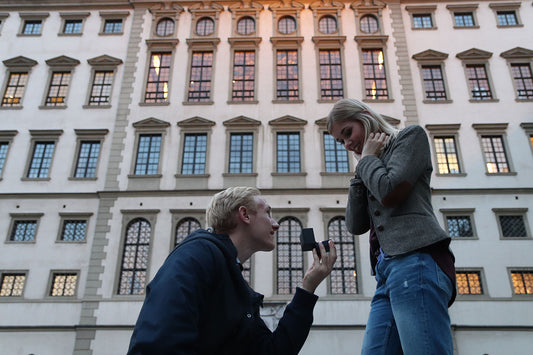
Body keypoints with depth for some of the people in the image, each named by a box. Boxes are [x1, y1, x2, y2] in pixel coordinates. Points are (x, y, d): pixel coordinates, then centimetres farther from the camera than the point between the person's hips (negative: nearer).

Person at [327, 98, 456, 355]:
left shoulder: (411, 136, 11)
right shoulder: (371, 169, 29)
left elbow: (390, 191, -8)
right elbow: (355, 225, 16)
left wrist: (367, 159, 9)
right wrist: (361, 171, 13)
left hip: (416, 260, -7)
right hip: (387, 271, 8)